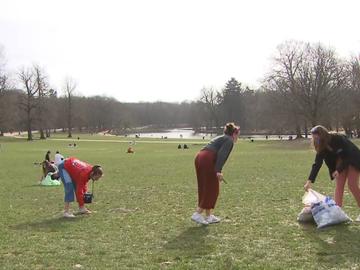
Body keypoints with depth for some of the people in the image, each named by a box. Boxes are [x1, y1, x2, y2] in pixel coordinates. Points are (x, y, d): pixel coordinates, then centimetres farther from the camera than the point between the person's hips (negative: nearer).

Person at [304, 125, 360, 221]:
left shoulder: (338, 139, -31)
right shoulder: (321, 147, -12)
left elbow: (348, 155, -26)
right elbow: (317, 164, -15)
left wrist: (339, 170, -29)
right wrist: (310, 180, -22)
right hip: (341, 162, 6)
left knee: (352, 185, -12)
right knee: (339, 185, -4)